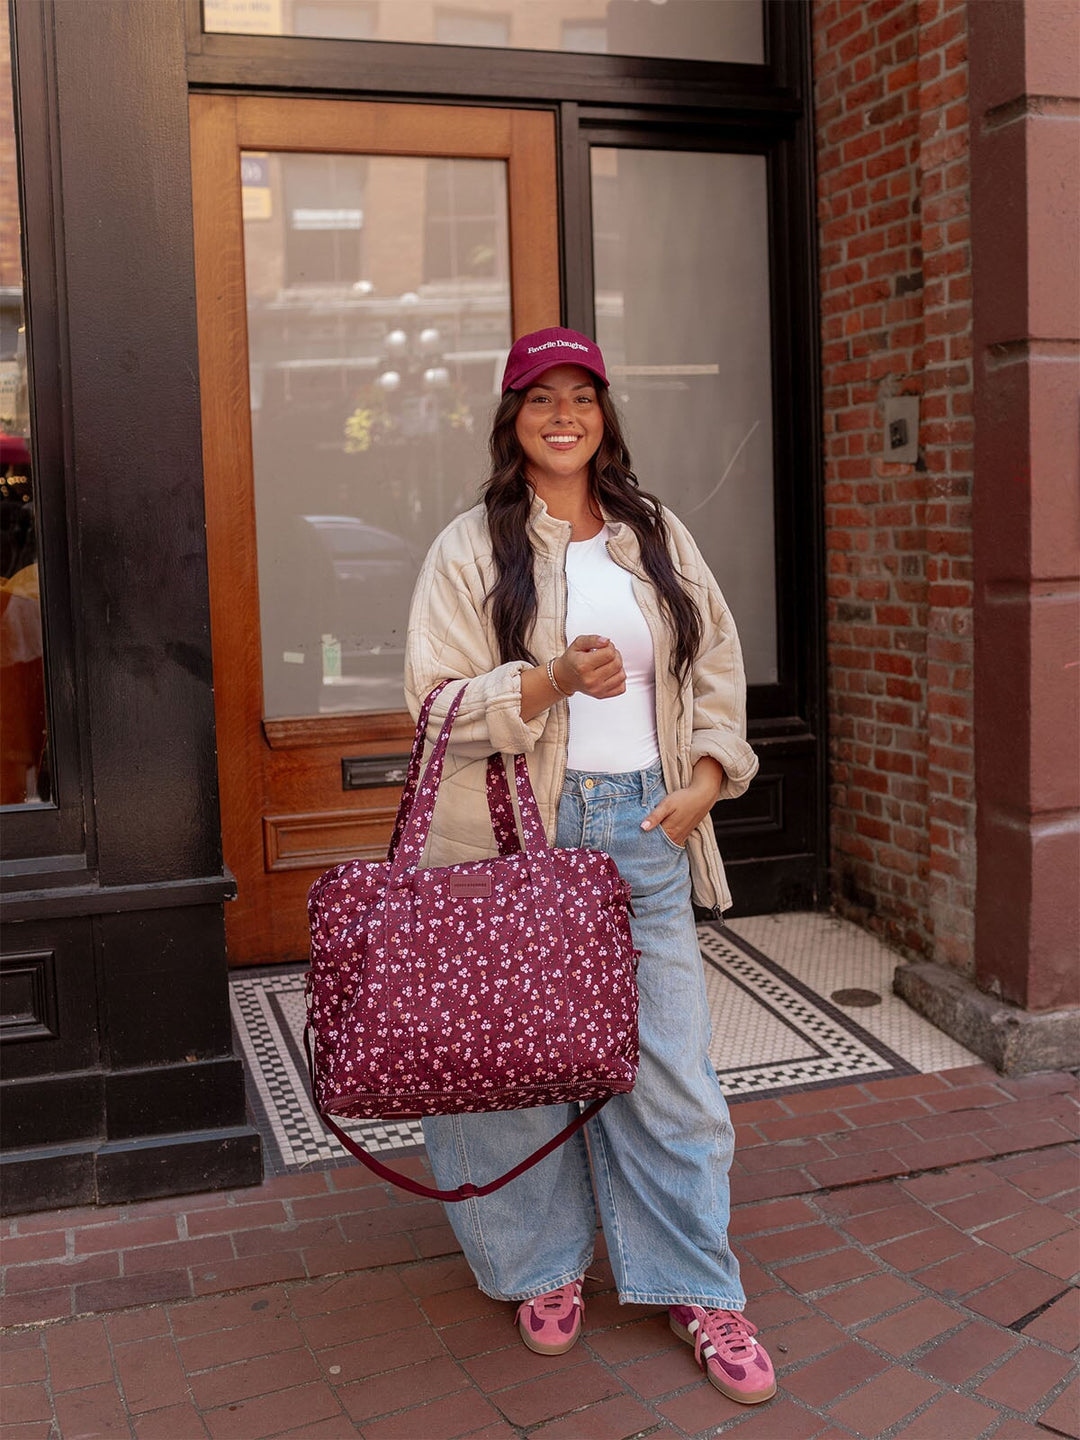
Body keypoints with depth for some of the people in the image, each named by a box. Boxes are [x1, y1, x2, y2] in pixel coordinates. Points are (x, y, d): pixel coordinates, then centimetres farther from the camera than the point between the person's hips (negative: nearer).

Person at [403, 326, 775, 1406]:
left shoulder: (656, 535, 13)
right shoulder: (471, 548, 1)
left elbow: (719, 664, 15)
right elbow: (440, 701, -5)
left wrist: (706, 778, 1)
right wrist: (555, 680, -19)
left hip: (645, 829, 3)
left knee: (667, 1058, 4)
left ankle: (696, 1288, 19)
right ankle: (543, 1267, 27)